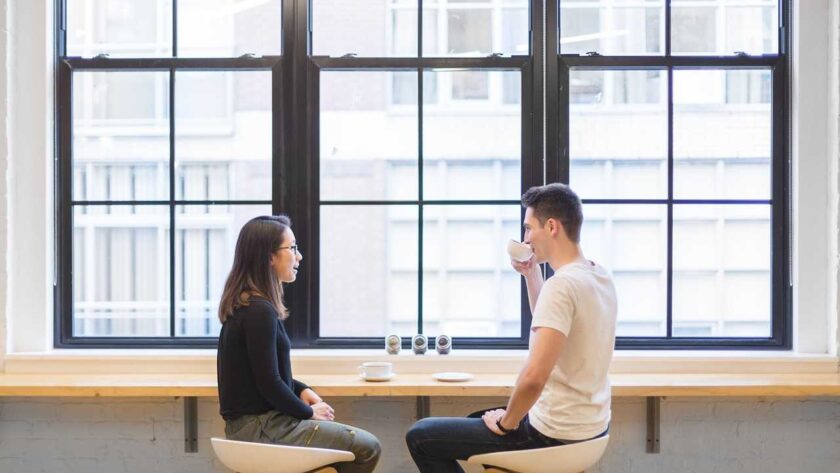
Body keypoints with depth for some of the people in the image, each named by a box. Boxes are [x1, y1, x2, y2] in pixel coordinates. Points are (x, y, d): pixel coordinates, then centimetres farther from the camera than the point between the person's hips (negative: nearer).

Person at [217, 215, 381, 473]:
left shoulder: (244, 304, 10)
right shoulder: (260, 311, -21)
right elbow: (269, 383, -21)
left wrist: (300, 389, 6)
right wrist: (308, 412, -6)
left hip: (250, 421, 10)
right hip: (260, 427, -10)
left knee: (359, 441, 20)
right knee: (367, 448, -7)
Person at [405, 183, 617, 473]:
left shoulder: (562, 284, -24)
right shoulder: (600, 278, 5)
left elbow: (534, 377, -32)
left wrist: (506, 423, -15)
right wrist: (532, 274, 13)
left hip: (555, 433, -9)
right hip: (592, 424, 10)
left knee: (419, 436, 0)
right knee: (476, 420, 33)